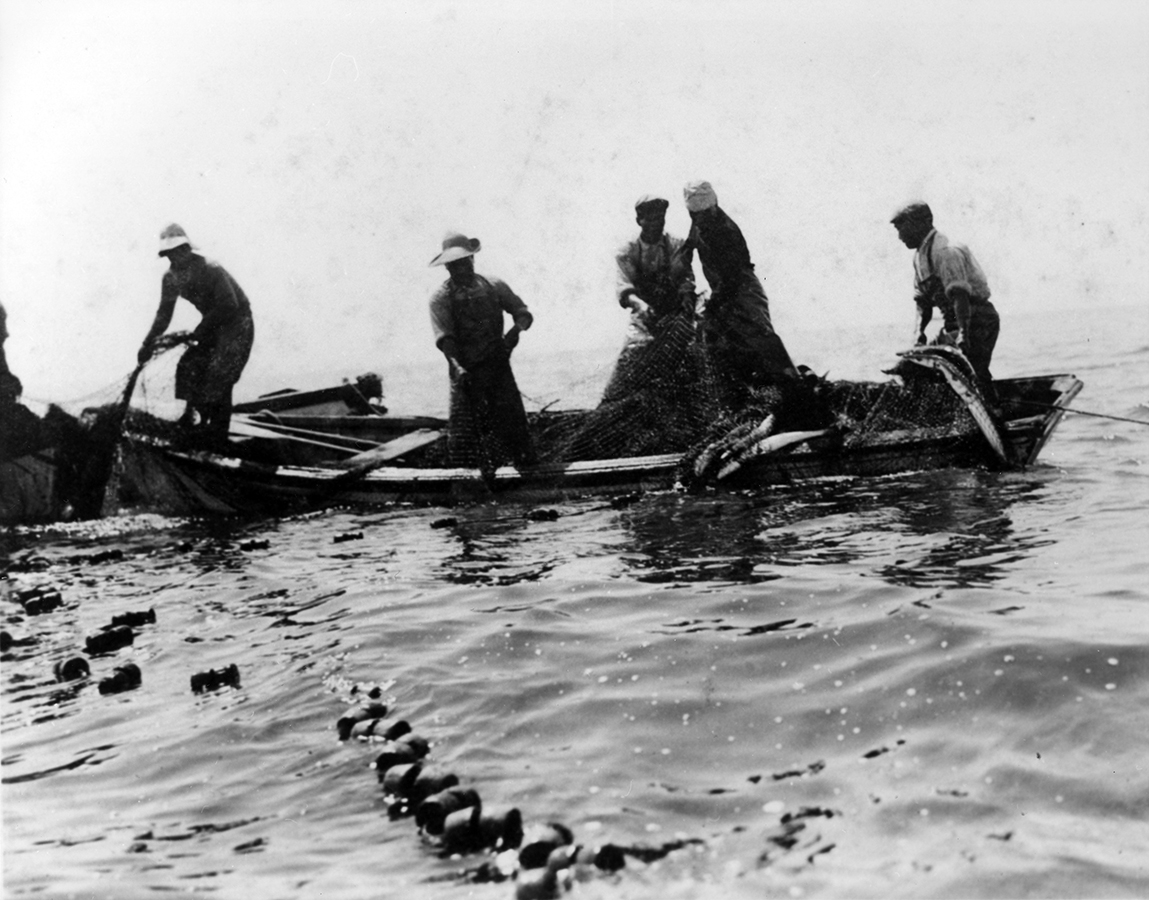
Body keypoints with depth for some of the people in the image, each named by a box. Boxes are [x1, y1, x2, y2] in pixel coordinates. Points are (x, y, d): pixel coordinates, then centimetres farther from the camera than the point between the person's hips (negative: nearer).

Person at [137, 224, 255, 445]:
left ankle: (216, 434, -9)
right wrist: (149, 343, -7)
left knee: (219, 376, -15)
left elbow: (228, 306, -29)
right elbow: (164, 313, 3)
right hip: (213, 325, 8)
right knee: (189, 366, -3)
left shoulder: (211, 270, -26)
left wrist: (198, 333, -26)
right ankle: (193, 416, 10)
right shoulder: (171, 278, -4)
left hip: (236, 324, -7)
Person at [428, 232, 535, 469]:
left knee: (513, 423, -1)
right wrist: (457, 365, -27)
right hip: (467, 373, -2)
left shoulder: (494, 287, 10)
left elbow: (523, 313, 13)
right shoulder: (441, 298, 1)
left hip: (498, 367, 2)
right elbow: (444, 337, -10)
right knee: (463, 432, -4)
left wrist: (516, 329, -10)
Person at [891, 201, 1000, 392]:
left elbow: (959, 294, -27)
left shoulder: (945, 251, -17)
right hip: (953, 323, 10)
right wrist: (919, 330, -4)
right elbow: (923, 301, 13)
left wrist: (963, 333, -34)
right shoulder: (920, 255, 14)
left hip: (976, 321, -10)